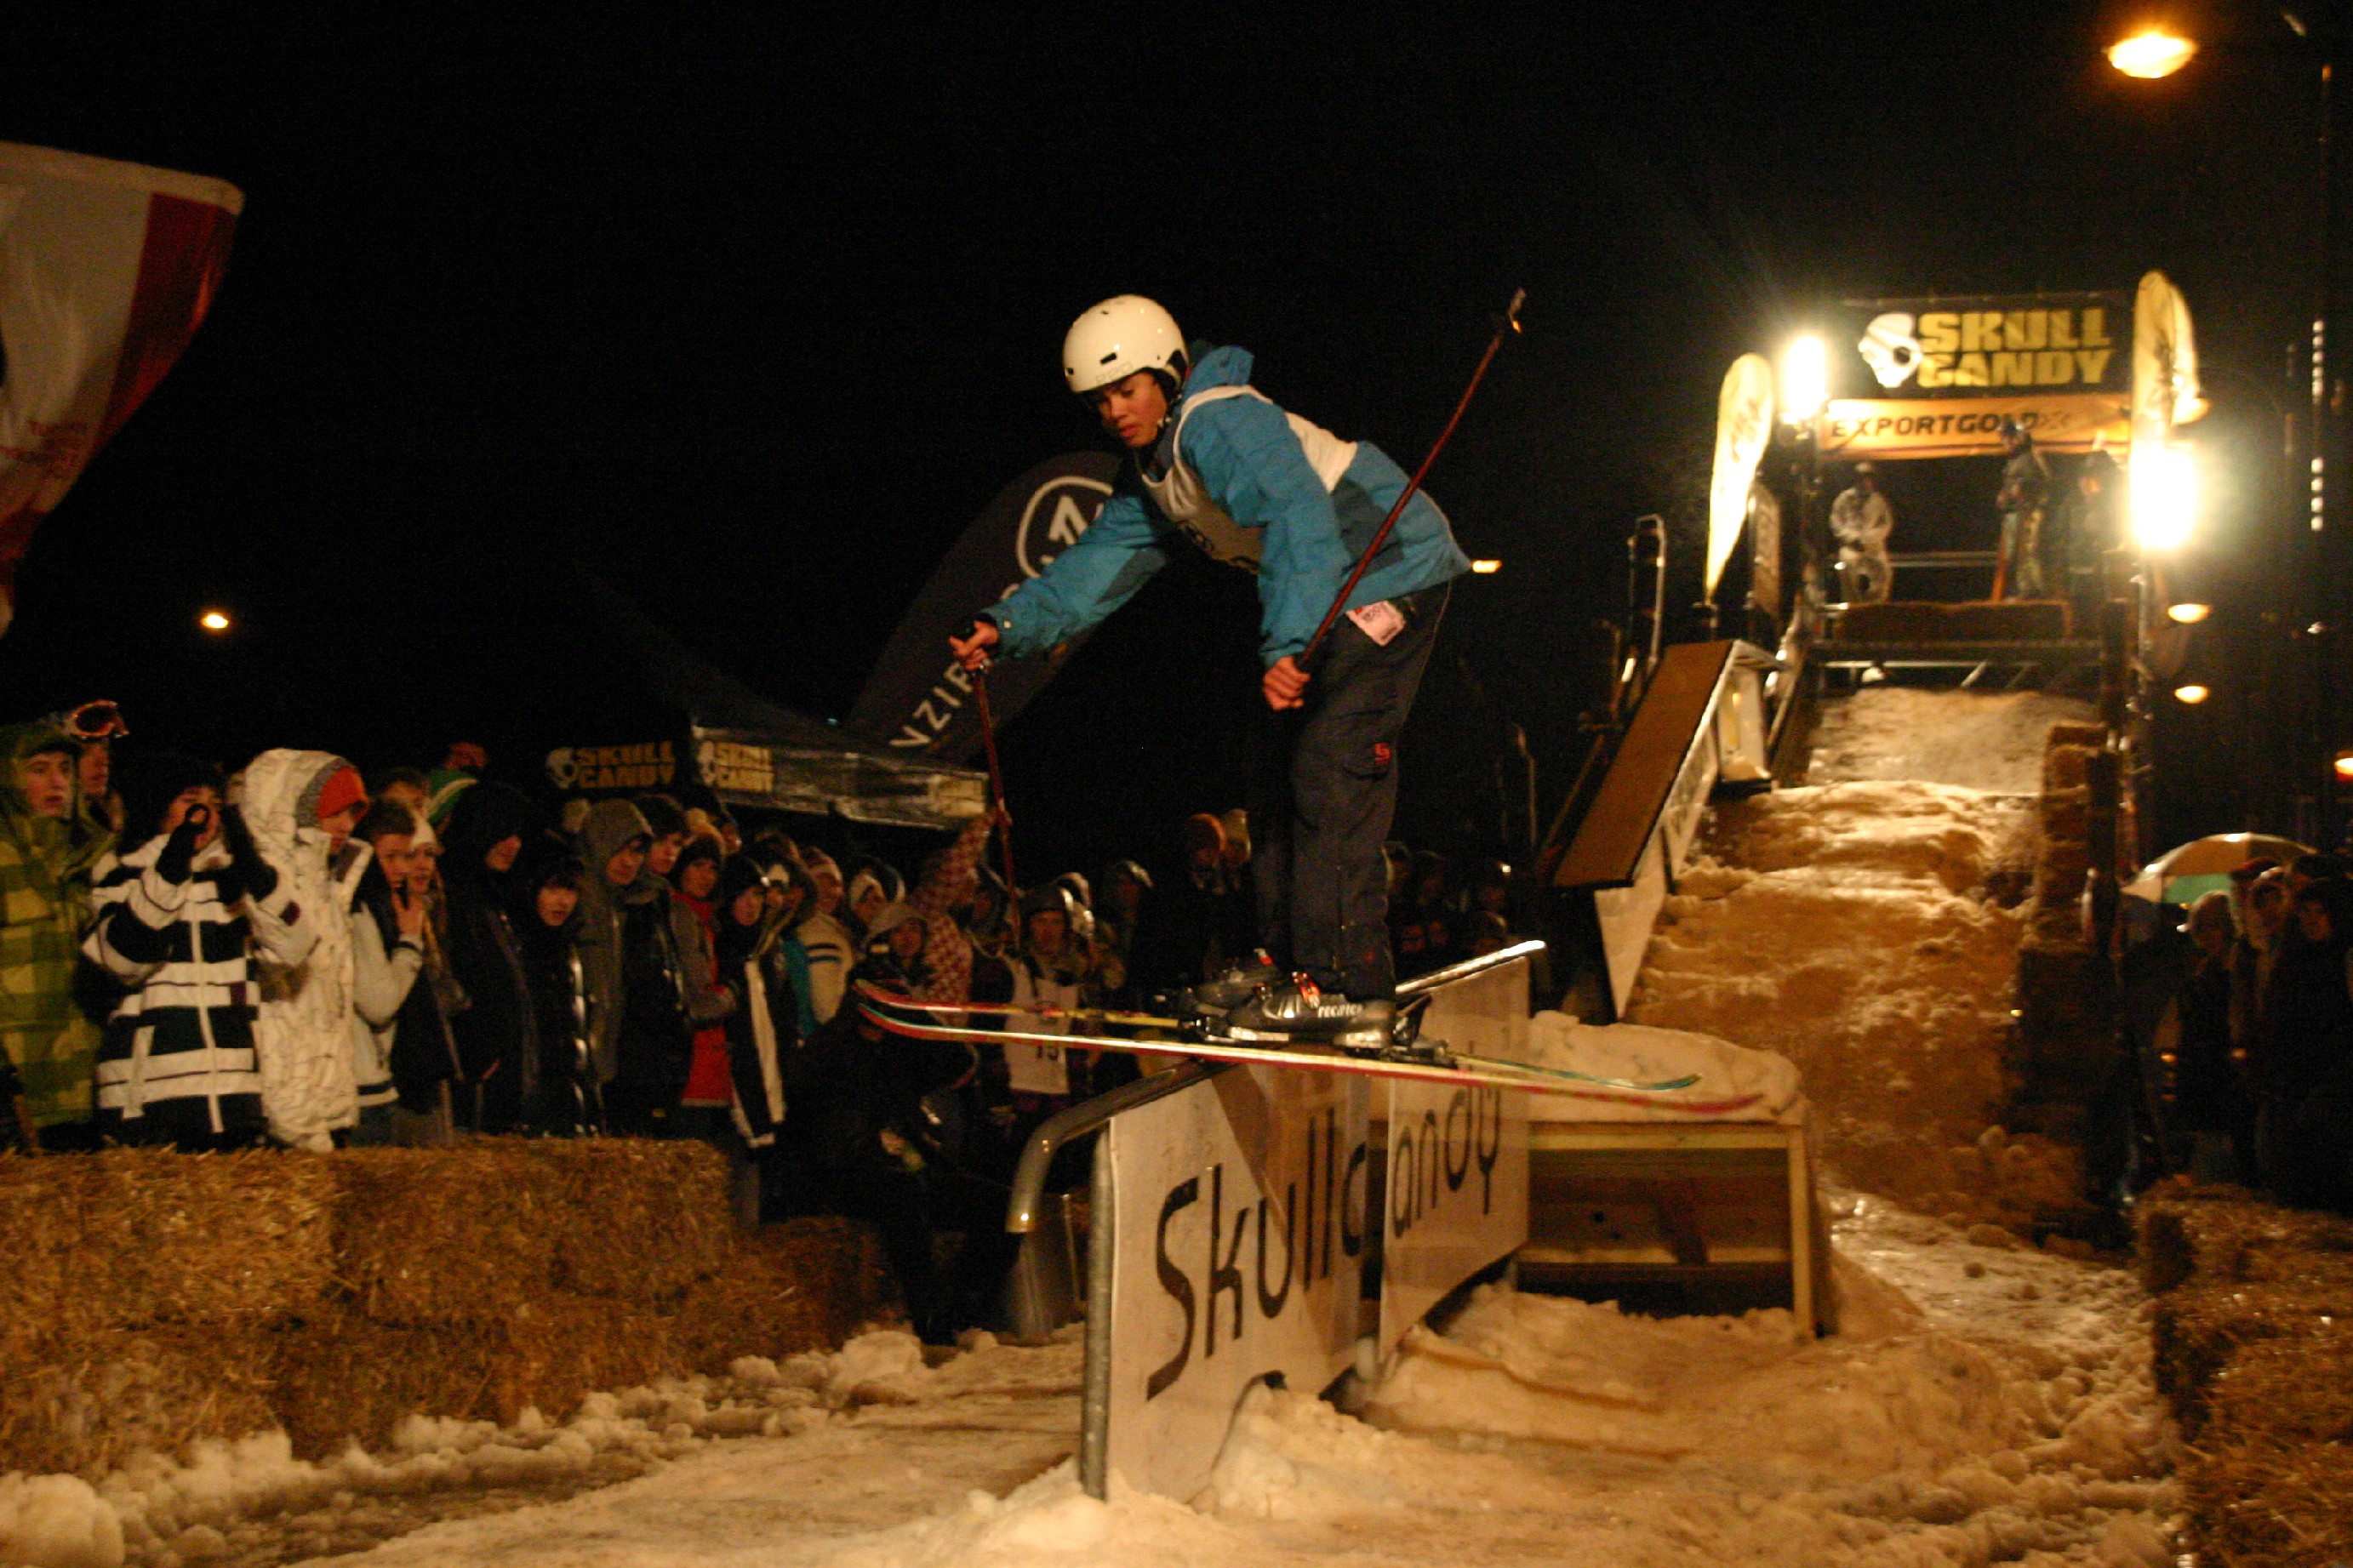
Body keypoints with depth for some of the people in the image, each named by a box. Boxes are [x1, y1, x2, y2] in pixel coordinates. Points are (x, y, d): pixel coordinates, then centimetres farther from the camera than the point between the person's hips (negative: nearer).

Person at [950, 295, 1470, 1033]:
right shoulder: (1148, 471, 10)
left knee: (1332, 773, -18)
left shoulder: (1220, 421, -22)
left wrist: (1287, 645, -45)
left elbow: (1299, 522, -34)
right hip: (1332, 596, 11)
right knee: (1280, 773, 11)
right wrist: (1011, 624, -4)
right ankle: (1285, 964, 17)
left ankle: (1345, 982, -19)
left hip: (1394, 572, -11)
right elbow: (1101, 562, 10)